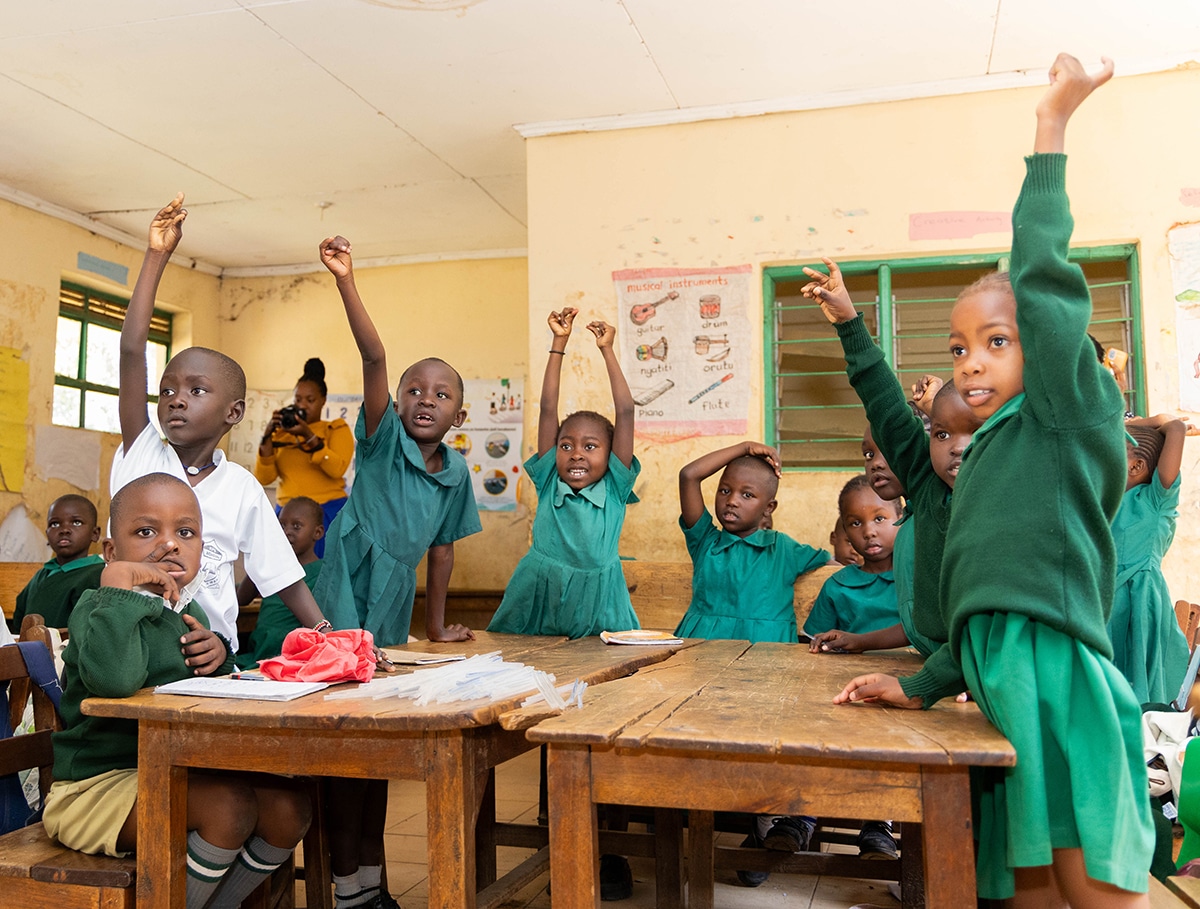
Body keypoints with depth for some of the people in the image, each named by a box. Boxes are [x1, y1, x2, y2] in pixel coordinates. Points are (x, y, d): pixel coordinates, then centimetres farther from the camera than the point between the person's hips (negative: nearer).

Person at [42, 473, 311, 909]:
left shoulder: (188, 612, 9)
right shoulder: (102, 609, -16)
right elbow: (114, 679, -41)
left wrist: (219, 654, 0)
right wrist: (118, 581, -30)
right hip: (100, 782, -8)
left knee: (288, 806, -8)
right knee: (231, 804, -28)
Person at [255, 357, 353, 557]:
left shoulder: (337, 429, 4)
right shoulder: (281, 432, 11)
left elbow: (337, 469, -13)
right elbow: (263, 478, 2)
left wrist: (309, 436, -19)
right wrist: (268, 436, -8)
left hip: (327, 515, -2)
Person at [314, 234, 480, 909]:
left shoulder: (458, 471, 3)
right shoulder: (384, 439, -10)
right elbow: (374, 358, -24)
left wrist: (437, 624, 16)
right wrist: (346, 283, -37)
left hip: (394, 616, 5)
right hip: (346, 605, -5)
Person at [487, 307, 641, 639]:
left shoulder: (614, 490, 2)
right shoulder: (549, 484, 5)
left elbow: (625, 411, -2)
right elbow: (548, 409, 3)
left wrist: (607, 351, 1)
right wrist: (559, 343, 4)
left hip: (596, 604, 0)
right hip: (538, 601, 1)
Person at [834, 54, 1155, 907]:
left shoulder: (1071, 414, -2)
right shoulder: (986, 453, 20)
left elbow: (1045, 277, -13)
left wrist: (1053, 128, -7)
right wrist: (922, 686, 15)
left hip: (1058, 683, -8)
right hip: (1003, 693, 8)